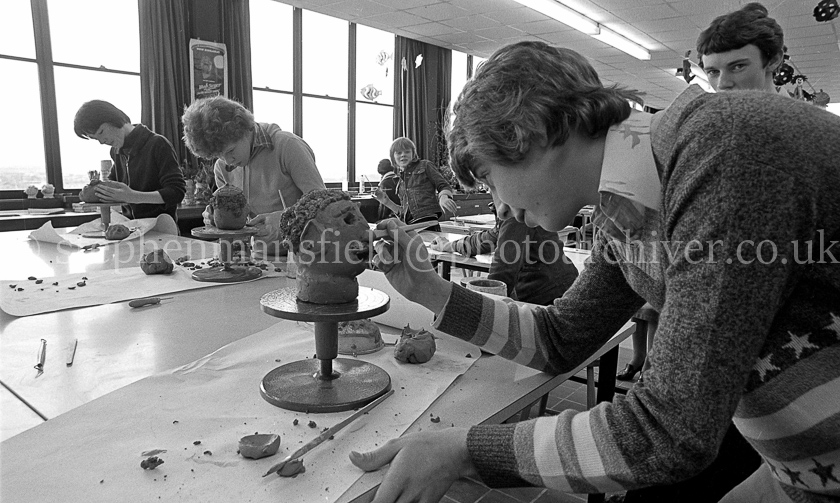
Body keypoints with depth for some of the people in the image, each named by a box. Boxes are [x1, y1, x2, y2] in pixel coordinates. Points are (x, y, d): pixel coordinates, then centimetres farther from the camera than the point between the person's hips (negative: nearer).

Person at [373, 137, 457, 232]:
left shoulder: (425, 165, 11)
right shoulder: (400, 180, 25)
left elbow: (444, 186, 3)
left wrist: (443, 198, -18)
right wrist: (385, 201, 16)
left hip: (427, 221, -4)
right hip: (408, 226, 4)